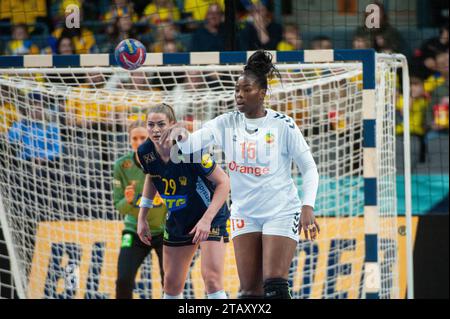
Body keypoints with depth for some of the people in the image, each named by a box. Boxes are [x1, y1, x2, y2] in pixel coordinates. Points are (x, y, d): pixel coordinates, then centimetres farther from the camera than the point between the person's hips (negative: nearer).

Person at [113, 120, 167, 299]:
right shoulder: (122, 165, -11)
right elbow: (119, 207, -7)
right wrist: (128, 200, -28)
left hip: (164, 231, -1)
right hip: (135, 232, 1)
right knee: (123, 280, -13)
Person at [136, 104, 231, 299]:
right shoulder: (145, 153, -12)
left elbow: (223, 182, -21)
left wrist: (207, 219, -28)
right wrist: (142, 218, 10)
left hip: (210, 217, -6)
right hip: (177, 220, 6)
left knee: (212, 279, -19)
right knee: (171, 284, 9)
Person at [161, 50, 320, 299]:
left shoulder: (283, 125, -8)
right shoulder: (227, 124, 1)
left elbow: (309, 168, -3)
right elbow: (189, 145, -9)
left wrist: (307, 207, -14)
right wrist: (180, 132, -33)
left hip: (281, 212, -4)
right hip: (244, 213, 4)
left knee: (275, 287, -13)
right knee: (249, 290, 3)